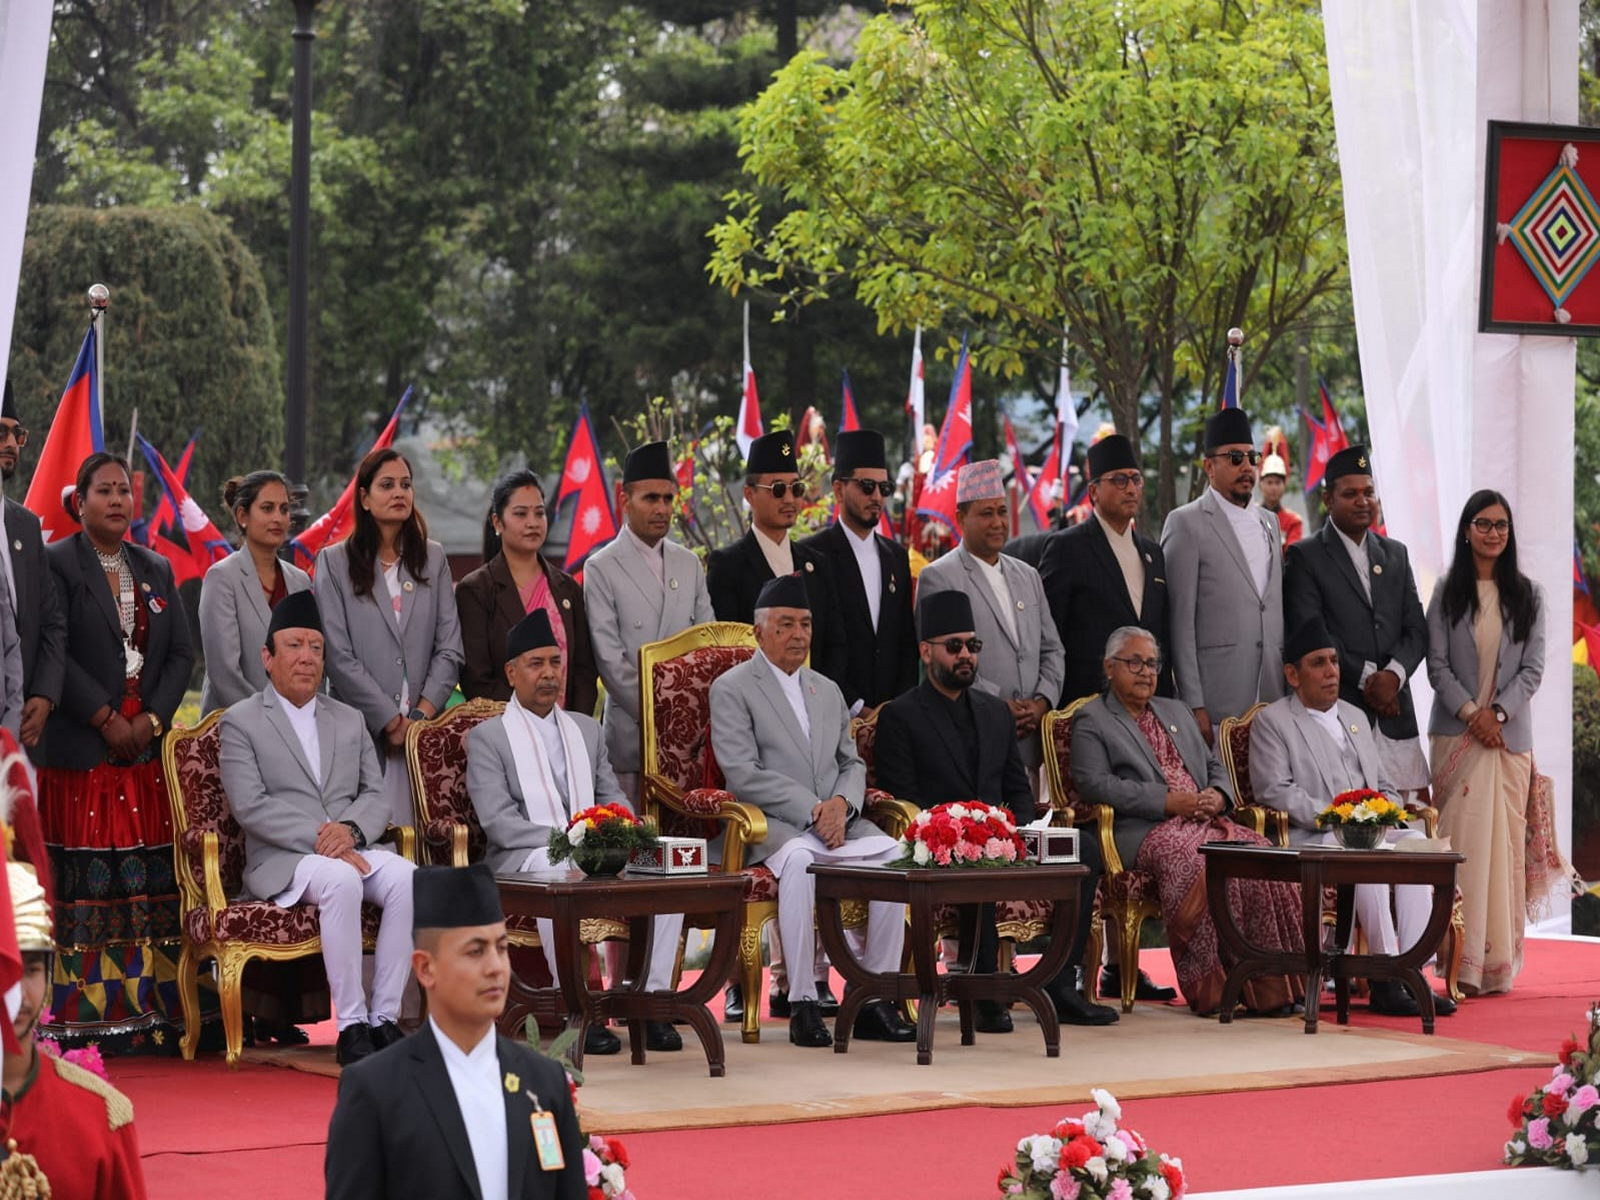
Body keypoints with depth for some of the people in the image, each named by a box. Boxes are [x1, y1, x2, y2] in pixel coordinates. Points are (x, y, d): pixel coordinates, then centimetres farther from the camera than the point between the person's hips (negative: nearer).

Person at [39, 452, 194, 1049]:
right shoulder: (55, 564, 0)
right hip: (81, 749, -5)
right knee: (86, 883, -6)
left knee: (149, 882, 1)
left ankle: (148, 1010, 3)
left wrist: (153, 719, -3)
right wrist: (107, 719, -13)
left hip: (148, 747, 5)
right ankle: (88, 1017, -5)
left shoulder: (156, 569, 16)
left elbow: (181, 653, 12)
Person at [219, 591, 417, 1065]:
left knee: (406, 877, -28)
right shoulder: (241, 721, 6)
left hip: (351, 848, 5)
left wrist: (350, 829, -11)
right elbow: (250, 807, -7)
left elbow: (375, 796, 13)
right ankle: (351, 1026, -33)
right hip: (282, 861, -5)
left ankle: (384, 1018, -24)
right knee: (340, 880, -37)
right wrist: (319, 837, -18)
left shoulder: (349, 720, 22)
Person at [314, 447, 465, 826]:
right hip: (361, 731, -2)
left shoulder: (433, 559, 14)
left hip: (424, 728, 2)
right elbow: (338, 657, -3)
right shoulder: (334, 562, 5)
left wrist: (421, 716, -5)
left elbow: (449, 649, 8)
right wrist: (390, 721, -7)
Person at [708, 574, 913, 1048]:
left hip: (836, 820, 5)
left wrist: (841, 803, -7)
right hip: (773, 826, -5)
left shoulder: (828, 690, 23)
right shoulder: (731, 688, 2)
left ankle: (875, 1000, -20)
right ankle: (802, 1004, -34)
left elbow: (852, 764, 18)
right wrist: (812, 810, -17)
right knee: (798, 859, -39)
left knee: (893, 855, -24)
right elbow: (744, 775, -9)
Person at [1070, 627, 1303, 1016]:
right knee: (1195, 861, -37)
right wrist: (1168, 802, -13)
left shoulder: (1177, 711, 30)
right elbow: (1093, 783, -7)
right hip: (1145, 831, -6)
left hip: (1204, 821, 6)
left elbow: (1214, 766, 29)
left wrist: (1217, 795, 2)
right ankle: (1211, 989, -31)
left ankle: (1269, 985, -23)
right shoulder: (1091, 720, 9)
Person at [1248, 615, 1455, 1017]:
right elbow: (1274, 790, -8)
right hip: (1309, 840, -6)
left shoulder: (1355, 717, 27)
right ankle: (1386, 978, -33)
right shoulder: (1271, 721, 5)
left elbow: (1384, 785, 27)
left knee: (1415, 841, -26)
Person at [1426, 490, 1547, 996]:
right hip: (1456, 735, -1)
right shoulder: (1447, 592, 6)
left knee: (1505, 841, -1)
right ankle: (1462, 964, -9)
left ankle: (1499, 962, 2)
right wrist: (1469, 712, -12)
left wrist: (1498, 712, -10)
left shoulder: (1527, 595, 9)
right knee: (1461, 840, -8)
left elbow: (1533, 667, 3)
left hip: (1510, 735, 1)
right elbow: (1437, 664, 0)